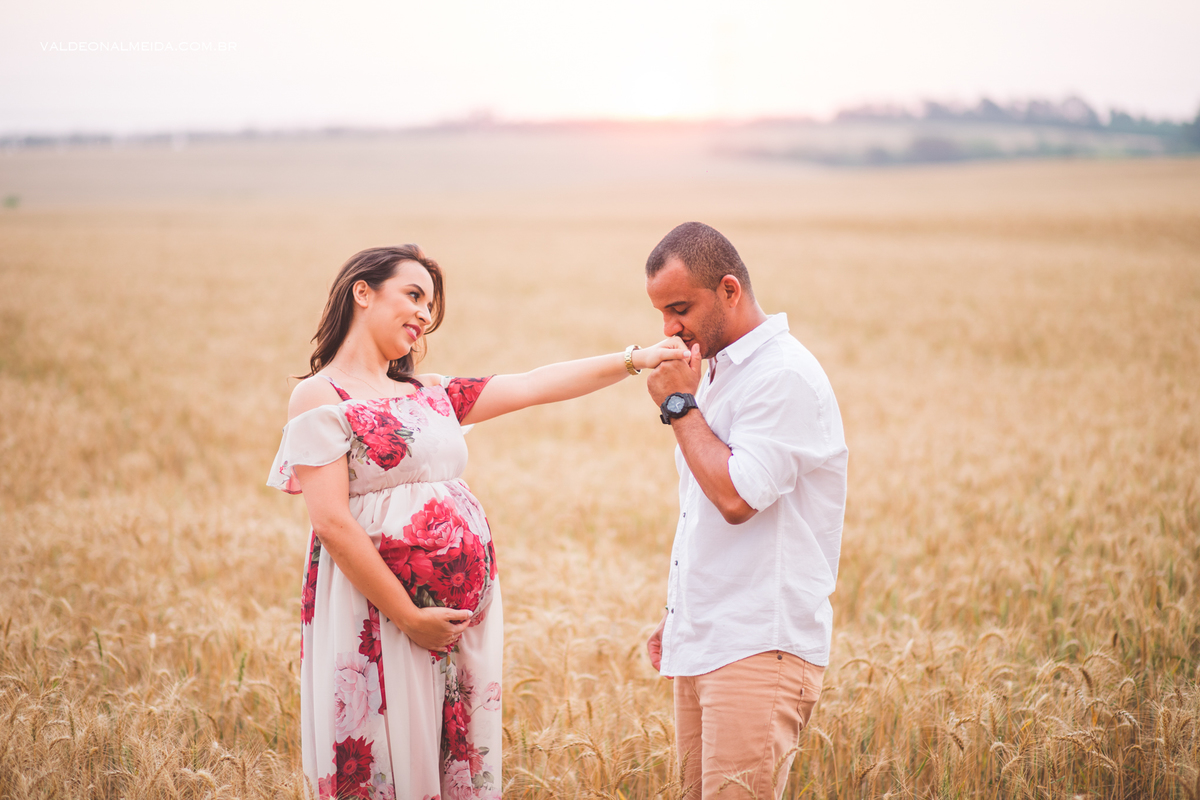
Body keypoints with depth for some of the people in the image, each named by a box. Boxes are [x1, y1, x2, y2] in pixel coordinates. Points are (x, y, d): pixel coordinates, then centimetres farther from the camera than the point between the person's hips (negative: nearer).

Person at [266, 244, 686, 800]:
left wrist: (636, 359, 9)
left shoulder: (431, 395, 17)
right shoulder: (321, 398, -4)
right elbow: (331, 522, -12)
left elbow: (533, 387, 17)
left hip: (464, 615, 7)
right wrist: (409, 617, -15)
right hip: (379, 613, -7)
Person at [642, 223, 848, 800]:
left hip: (760, 648, -9)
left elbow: (737, 497, -22)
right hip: (703, 643, 9)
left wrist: (679, 405, -11)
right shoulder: (718, 373, 18)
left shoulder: (784, 376, -12)